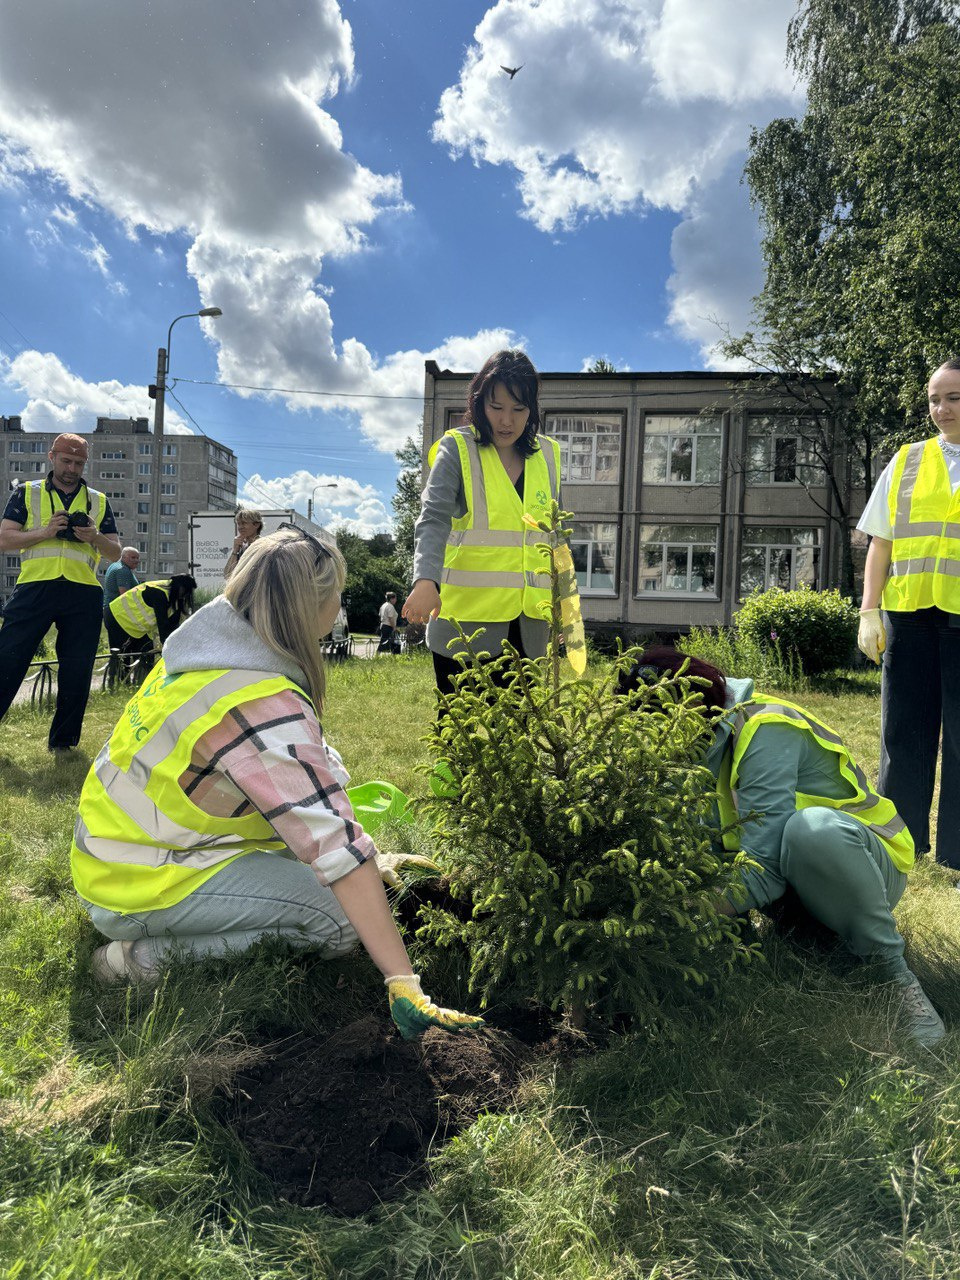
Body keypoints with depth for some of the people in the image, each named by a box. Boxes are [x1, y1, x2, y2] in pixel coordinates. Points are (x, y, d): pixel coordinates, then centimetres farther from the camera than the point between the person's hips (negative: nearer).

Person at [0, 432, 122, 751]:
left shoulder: (98, 501, 17)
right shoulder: (27, 493, 13)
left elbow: (115, 553, 14)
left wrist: (95, 537, -7)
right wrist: (45, 531, -11)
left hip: (83, 592, 2)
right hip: (34, 588, -1)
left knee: (77, 673, 2)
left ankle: (62, 741, 14)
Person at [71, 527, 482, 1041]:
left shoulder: (210, 643, -3)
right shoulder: (266, 710, -30)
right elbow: (339, 848, -32)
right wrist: (403, 986, -29)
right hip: (138, 892, -9)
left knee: (325, 768, 6)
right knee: (344, 914, -12)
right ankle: (158, 952, -8)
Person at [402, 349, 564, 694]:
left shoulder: (546, 455, 11)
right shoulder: (457, 449, -2)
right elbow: (433, 519, -15)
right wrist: (425, 580, -32)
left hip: (528, 626, 4)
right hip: (467, 621, -4)